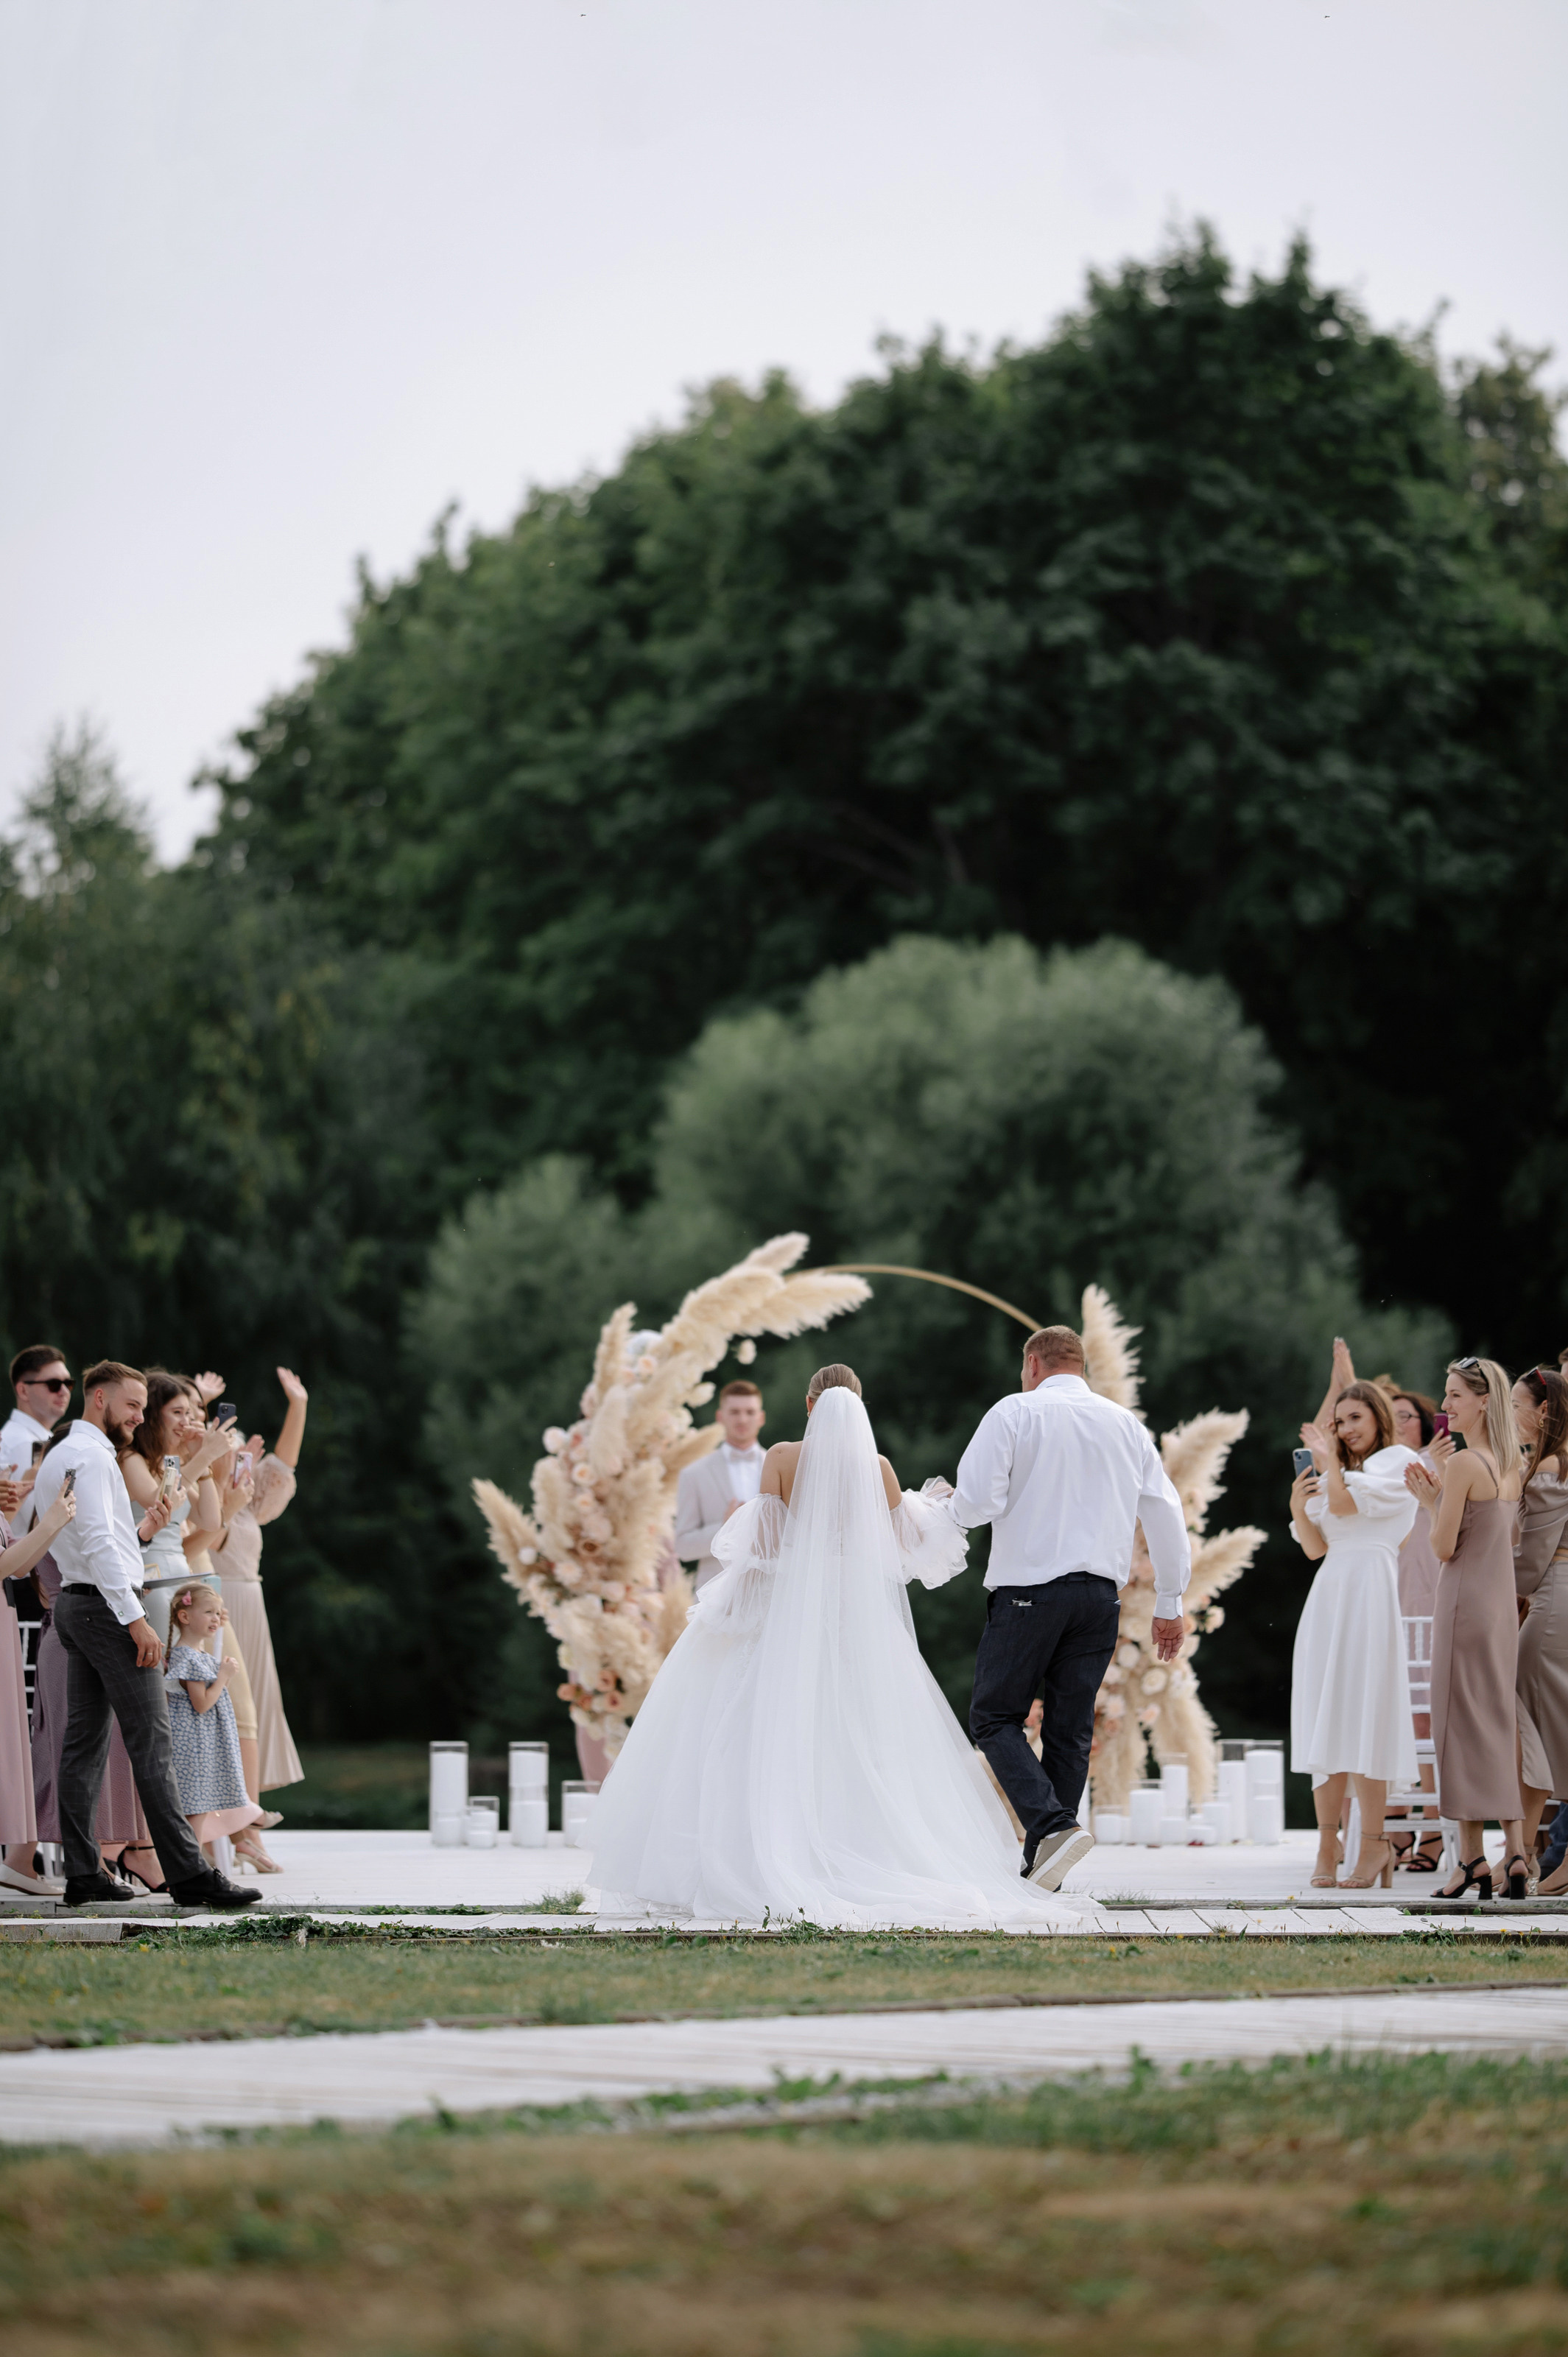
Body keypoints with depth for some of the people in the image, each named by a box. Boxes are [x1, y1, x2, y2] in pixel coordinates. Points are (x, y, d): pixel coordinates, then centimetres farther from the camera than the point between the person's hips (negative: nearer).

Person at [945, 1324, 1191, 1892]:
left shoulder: (1016, 1413, -2)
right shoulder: (1126, 1424, 13)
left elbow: (977, 1500, -12)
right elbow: (1166, 1515, 13)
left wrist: (952, 1510, 12)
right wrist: (1169, 1603, 20)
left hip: (1029, 1590, -5)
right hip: (1100, 1594, 5)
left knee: (996, 1718, 2)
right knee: (1070, 1730, 9)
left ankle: (1052, 1827, -19)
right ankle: (1041, 1869, 10)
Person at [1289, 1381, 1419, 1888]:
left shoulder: (1399, 1461, 2)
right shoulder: (1345, 1473, 25)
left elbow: (1345, 1503, -11)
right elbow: (1315, 1546, 20)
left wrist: (1329, 1459, 3)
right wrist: (1297, 1505, 5)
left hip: (1371, 1593, -7)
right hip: (1328, 1594, 7)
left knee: (1362, 1717, -12)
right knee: (1325, 1720, 0)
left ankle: (1373, 1843, -9)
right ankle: (1327, 1846, -1)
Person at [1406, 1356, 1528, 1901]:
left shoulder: (1462, 1465, -14)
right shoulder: (1509, 1463, 11)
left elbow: (1444, 1548, -14)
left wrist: (1429, 1501, 1)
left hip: (1467, 1602, -8)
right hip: (1504, 1605, 8)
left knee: (1463, 1723, -3)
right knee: (1499, 1723, 11)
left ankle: (1473, 1857, -3)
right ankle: (1515, 1850, 8)